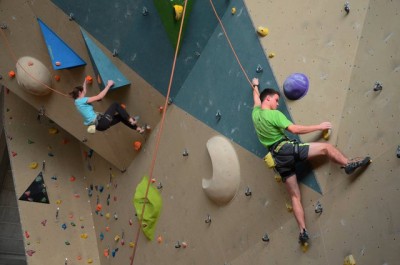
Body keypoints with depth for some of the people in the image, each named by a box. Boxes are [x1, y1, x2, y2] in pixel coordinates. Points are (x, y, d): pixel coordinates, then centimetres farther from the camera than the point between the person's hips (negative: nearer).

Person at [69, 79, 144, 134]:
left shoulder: (78, 101, 14)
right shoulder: (81, 100, -13)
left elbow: (83, 90, 36)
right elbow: (99, 96, -17)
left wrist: (85, 81, 50)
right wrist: (108, 85, -9)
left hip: (98, 125, 10)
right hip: (101, 122, -10)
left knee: (120, 116, 20)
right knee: (115, 105, -1)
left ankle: (138, 128, 27)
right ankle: (130, 120, 3)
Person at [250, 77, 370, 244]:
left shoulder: (255, 113, 12)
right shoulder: (274, 114, -8)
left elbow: (256, 98, 36)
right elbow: (295, 129, -14)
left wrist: (255, 86, 56)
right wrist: (319, 127, -5)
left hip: (278, 158, 7)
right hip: (286, 149, -7)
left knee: (295, 196, 6)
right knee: (326, 147, 1)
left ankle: (303, 231, -1)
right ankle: (349, 164, 2)